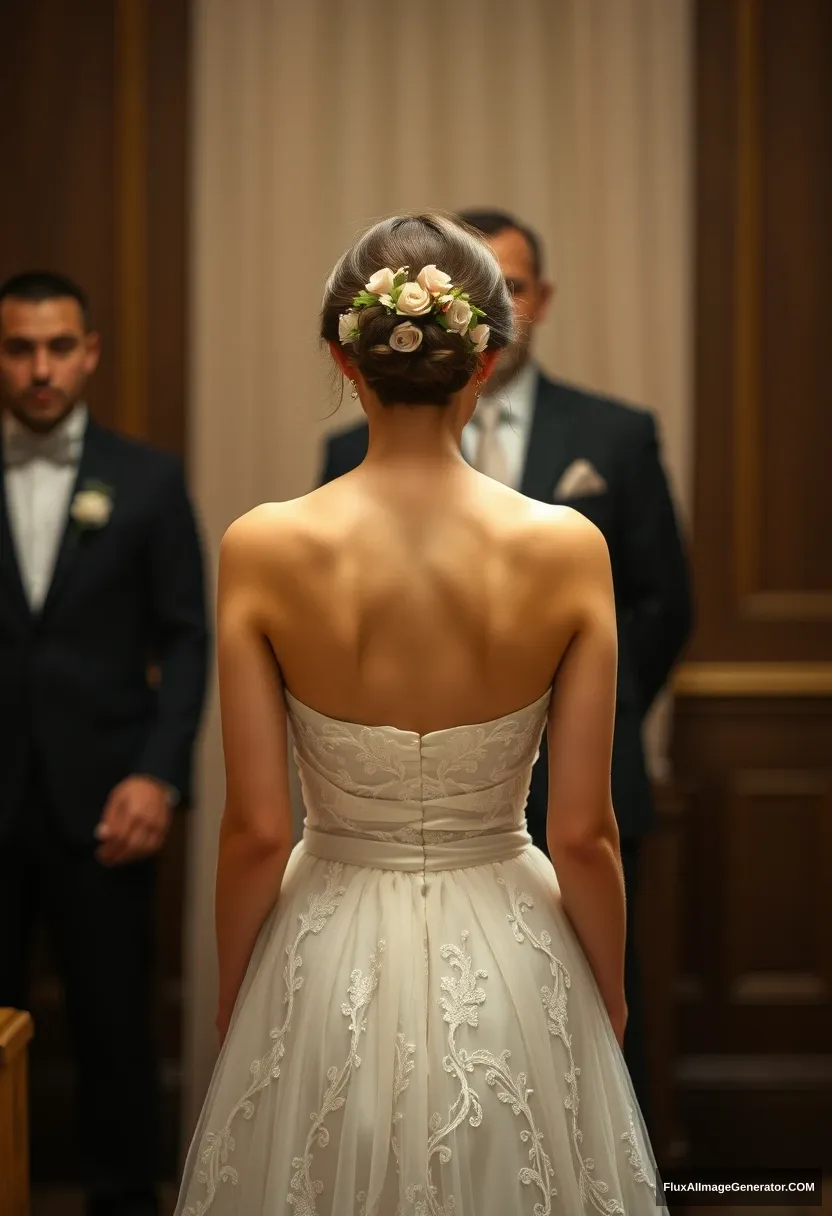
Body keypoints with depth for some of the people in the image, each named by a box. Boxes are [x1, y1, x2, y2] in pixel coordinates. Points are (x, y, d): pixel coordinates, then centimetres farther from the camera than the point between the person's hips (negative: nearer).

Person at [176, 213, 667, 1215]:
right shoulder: (567, 549, -16)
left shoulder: (264, 550, -16)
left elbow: (256, 830, -11)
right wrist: (612, 996, 8)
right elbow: (584, 833, -10)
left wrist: (231, 1000, 6)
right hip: (509, 965, 0)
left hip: (330, 971, 0)